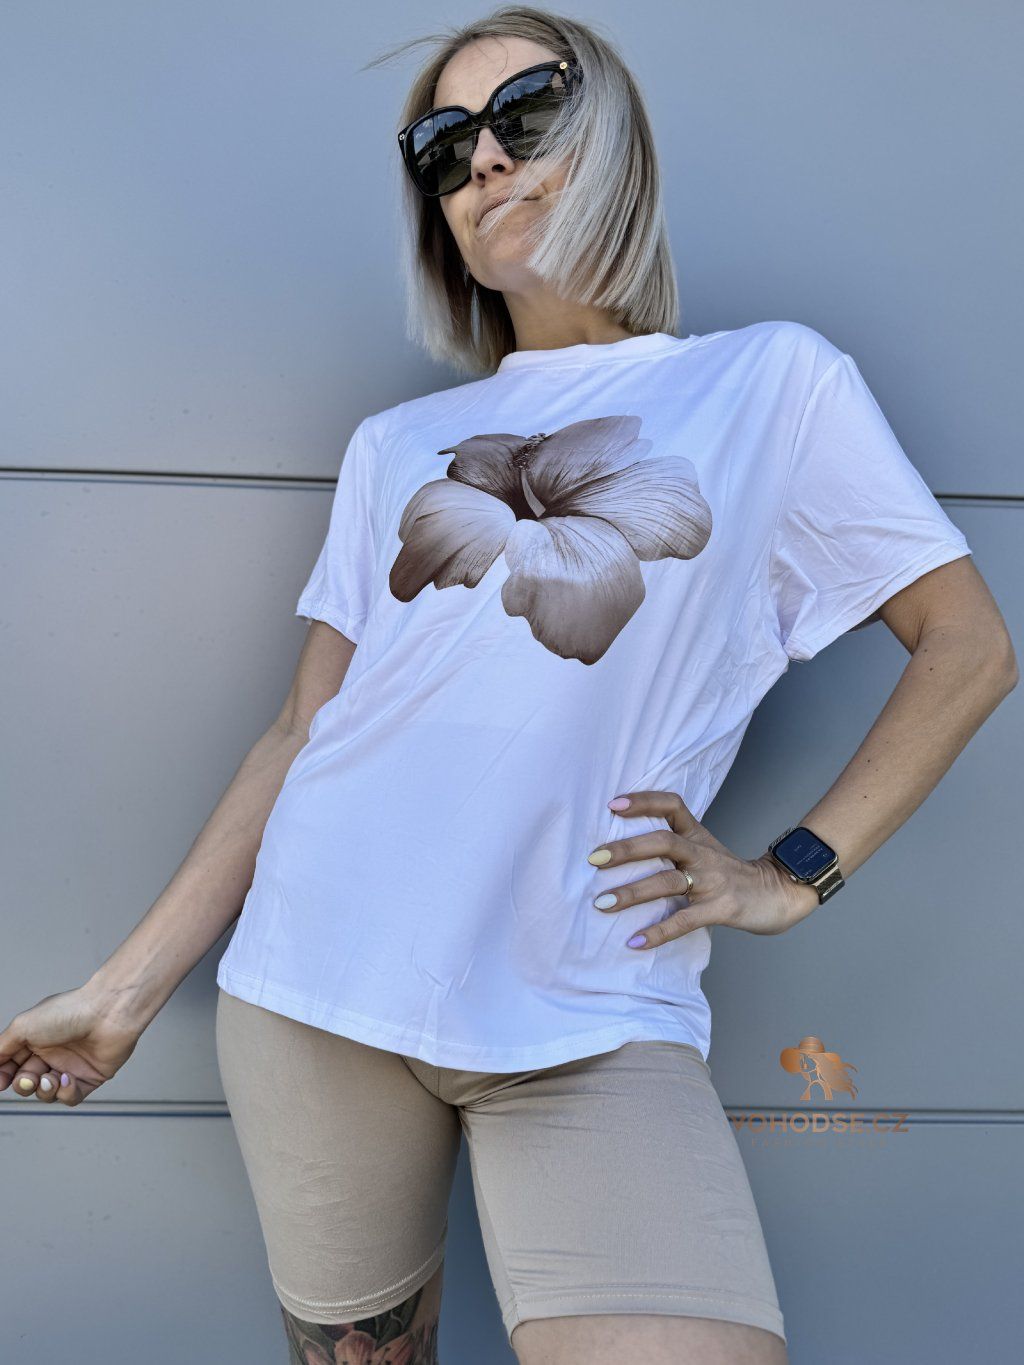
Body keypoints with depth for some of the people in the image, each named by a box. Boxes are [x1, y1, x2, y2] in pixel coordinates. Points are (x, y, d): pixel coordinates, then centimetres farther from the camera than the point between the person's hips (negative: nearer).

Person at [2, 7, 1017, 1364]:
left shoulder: (773, 380, 5)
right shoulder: (396, 447, 13)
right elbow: (302, 735, 10)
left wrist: (795, 872, -3)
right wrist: (129, 988, 8)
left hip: (591, 1020, -2)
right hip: (313, 991, 3)